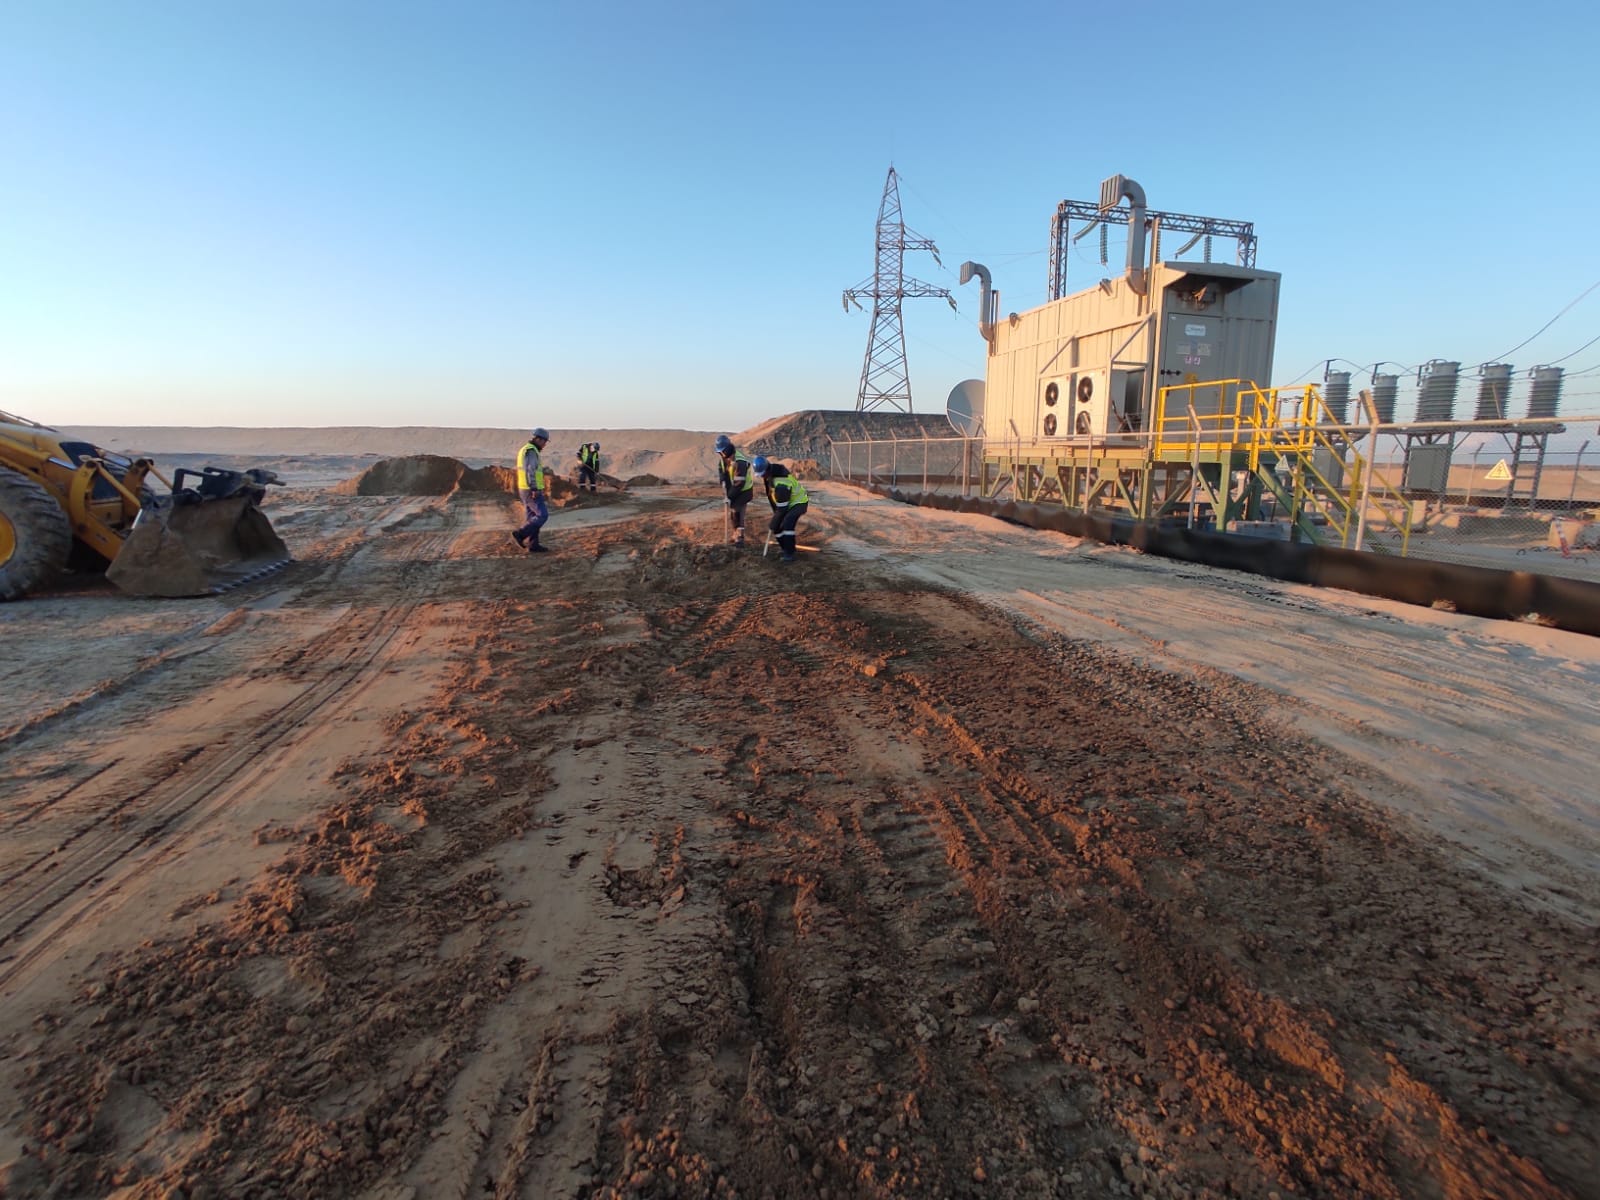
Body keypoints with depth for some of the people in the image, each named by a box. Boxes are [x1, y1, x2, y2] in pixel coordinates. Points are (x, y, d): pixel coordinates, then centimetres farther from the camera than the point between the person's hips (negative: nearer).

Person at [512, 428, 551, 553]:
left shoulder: (525, 450, 17)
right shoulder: (531, 451, -16)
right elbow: (530, 471, -24)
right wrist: (534, 489, -26)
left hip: (525, 490, 10)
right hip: (531, 491, -10)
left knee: (533, 517, 10)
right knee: (542, 516, -7)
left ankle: (533, 545, 9)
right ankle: (520, 533, -6)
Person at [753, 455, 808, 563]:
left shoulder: (781, 484, -37)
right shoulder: (771, 471, -9)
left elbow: (782, 509, -29)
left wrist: (773, 525, -20)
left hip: (798, 502, -9)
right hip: (785, 503, 9)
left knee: (787, 524, -28)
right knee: (777, 527, 3)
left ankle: (789, 554, -18)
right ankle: (785, 549, 23)